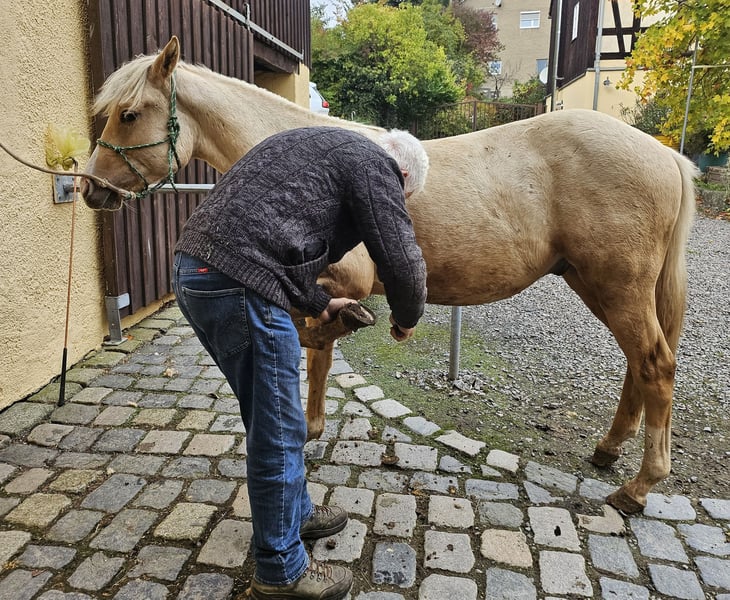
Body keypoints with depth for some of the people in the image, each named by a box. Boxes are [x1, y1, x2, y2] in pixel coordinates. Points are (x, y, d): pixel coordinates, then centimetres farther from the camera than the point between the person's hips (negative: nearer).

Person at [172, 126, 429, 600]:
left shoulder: (322, 148, 27)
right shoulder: (374, 165, 0)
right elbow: (402, 262, -7)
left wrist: (319, 303, 34)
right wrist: (406, 320, 14)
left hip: (194, 267, 10)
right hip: (239, 288, -10)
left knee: (270, 417, 23)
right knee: (279, 432, 4)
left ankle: (296, 512, 42)